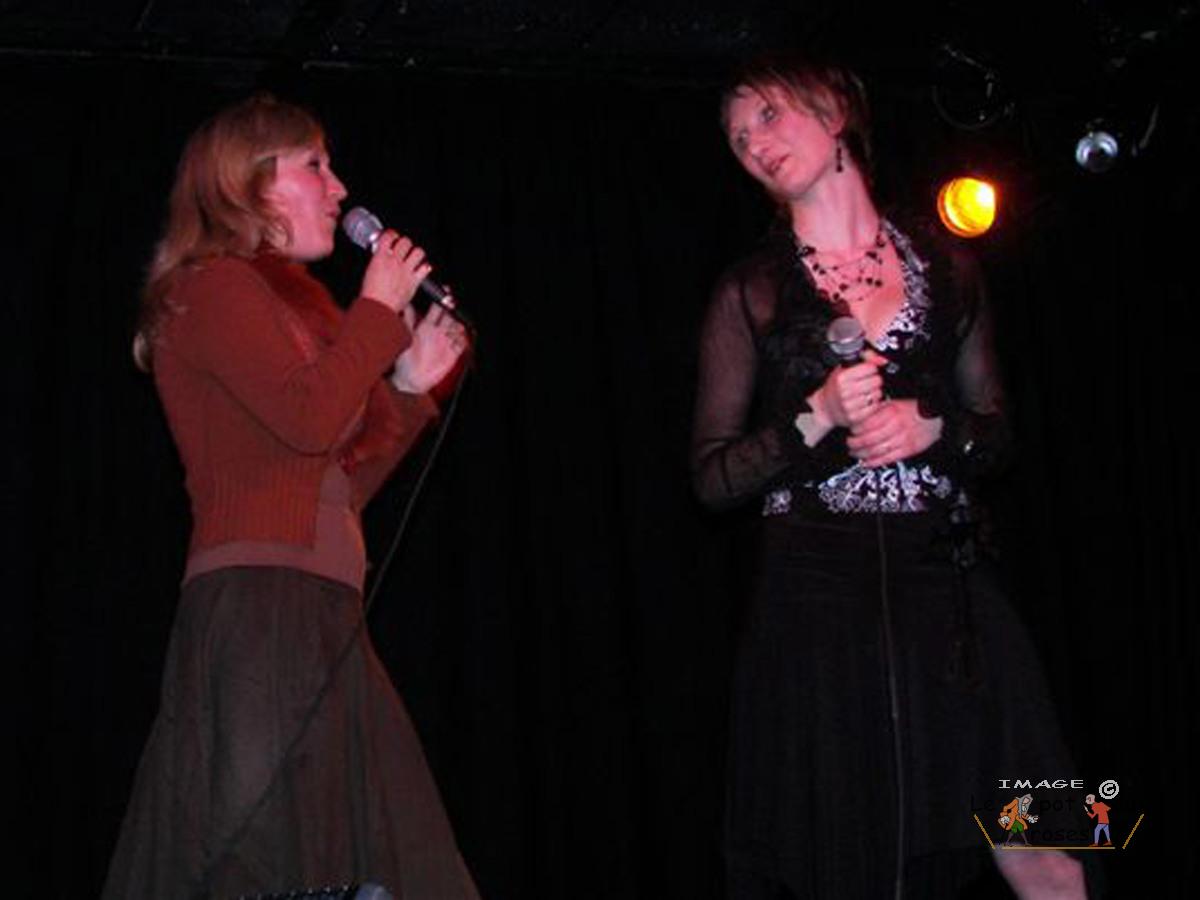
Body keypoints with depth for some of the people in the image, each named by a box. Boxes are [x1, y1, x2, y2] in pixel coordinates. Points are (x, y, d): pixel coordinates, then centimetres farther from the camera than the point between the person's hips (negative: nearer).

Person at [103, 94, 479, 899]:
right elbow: (307, 418, -17)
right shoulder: (215, 287, -1)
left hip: (320, 613, 9)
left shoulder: (286, 302, 27)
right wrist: (379, 310, -3)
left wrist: (408, 388, 18)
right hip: (258, 599, -9)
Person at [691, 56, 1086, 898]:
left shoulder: (944, 265, 11)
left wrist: (931, 425, -5)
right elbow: (713, 478, 3)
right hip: (818, 596, -1)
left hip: (946, 583, 2)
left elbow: (996, 426, 16)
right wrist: (816, 419, -12)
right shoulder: (750, 292, 6)